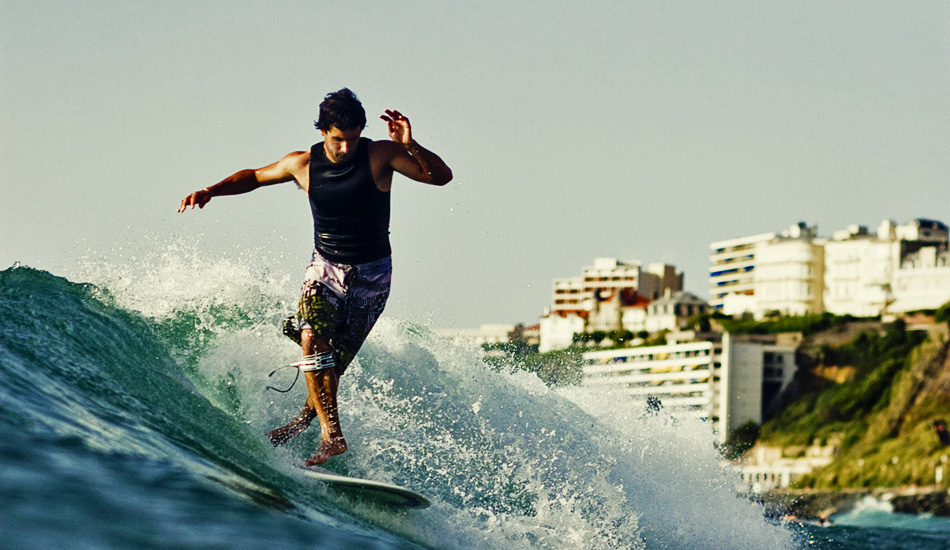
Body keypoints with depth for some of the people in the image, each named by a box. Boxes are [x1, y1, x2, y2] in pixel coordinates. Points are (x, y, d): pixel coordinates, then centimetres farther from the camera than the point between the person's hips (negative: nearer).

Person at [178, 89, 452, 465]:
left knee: (337, 358, -7)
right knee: (313, 337, -23)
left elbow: (441, 177, -18)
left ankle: (306, 417, 17)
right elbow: (254, 176, 12)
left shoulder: (380, 155, -13)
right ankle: (331, 434, -24)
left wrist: (410, 146, -34)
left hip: (371, 274, -2)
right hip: (325, 265, 2)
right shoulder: (302, 164, -5)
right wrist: (211, 191, -2)